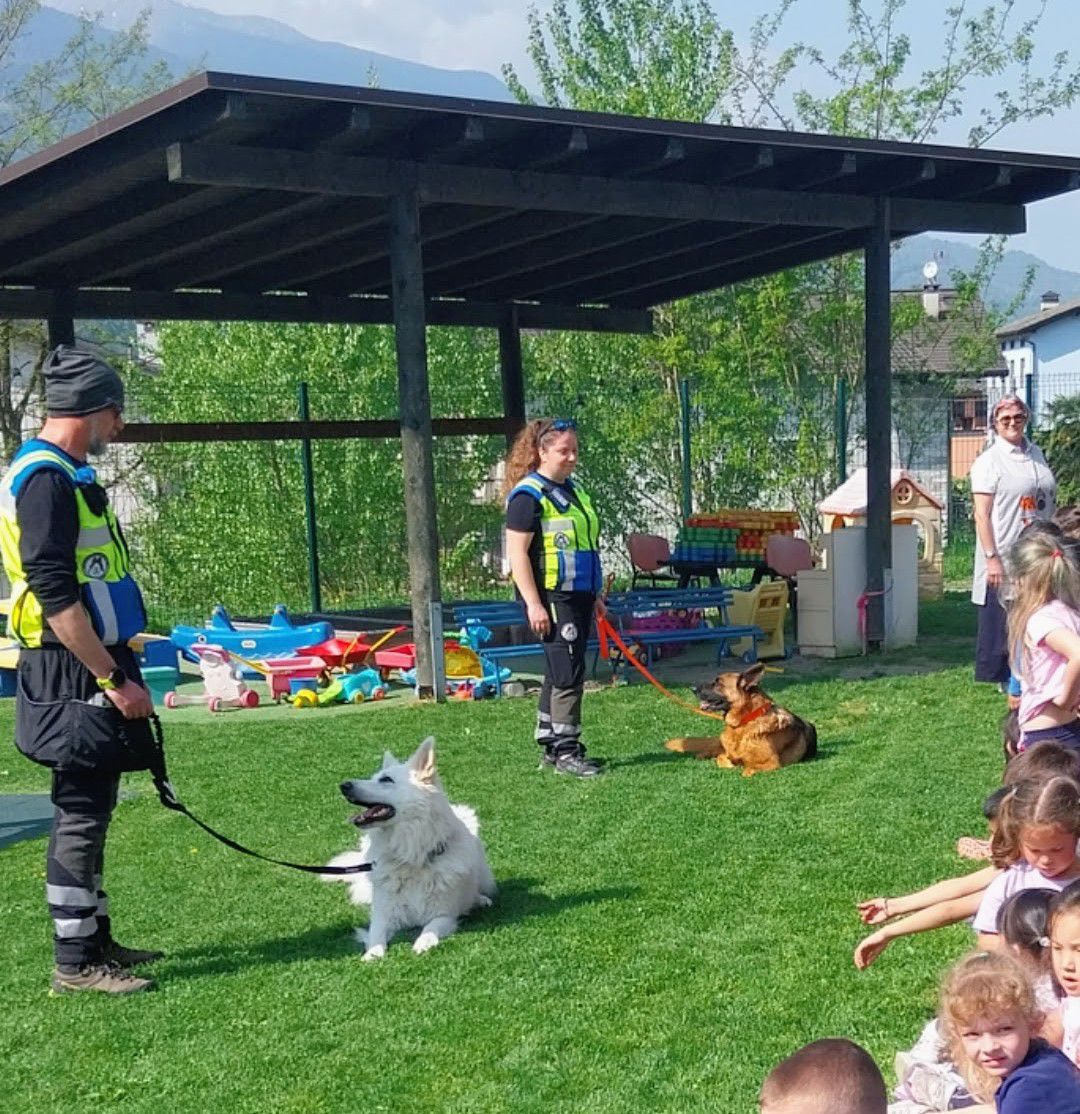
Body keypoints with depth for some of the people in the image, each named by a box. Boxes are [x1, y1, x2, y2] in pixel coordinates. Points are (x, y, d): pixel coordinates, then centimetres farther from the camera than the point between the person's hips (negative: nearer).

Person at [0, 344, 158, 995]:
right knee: (81, 815, -4)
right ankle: (76, 963, 4)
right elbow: (55, 597, -23)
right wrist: (114, 679, -20)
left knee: (89, 812, 16)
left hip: (86, 672, 10)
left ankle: (95, 939, 26)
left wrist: (117, 668, 22)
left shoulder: (60, 475, 16)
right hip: (75, 678, -10)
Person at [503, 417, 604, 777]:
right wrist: (533, 603, -20)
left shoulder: (574, 490, 17)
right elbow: (517, 553, -15)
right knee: (569, 673, -10)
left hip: (578, 596, 9)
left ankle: (550, 745, 20)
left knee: (560, 673, 12)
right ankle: (565, 750, -4)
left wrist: (594, 595, 24)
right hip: (551, 598, -9)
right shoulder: (529, 494, -10)